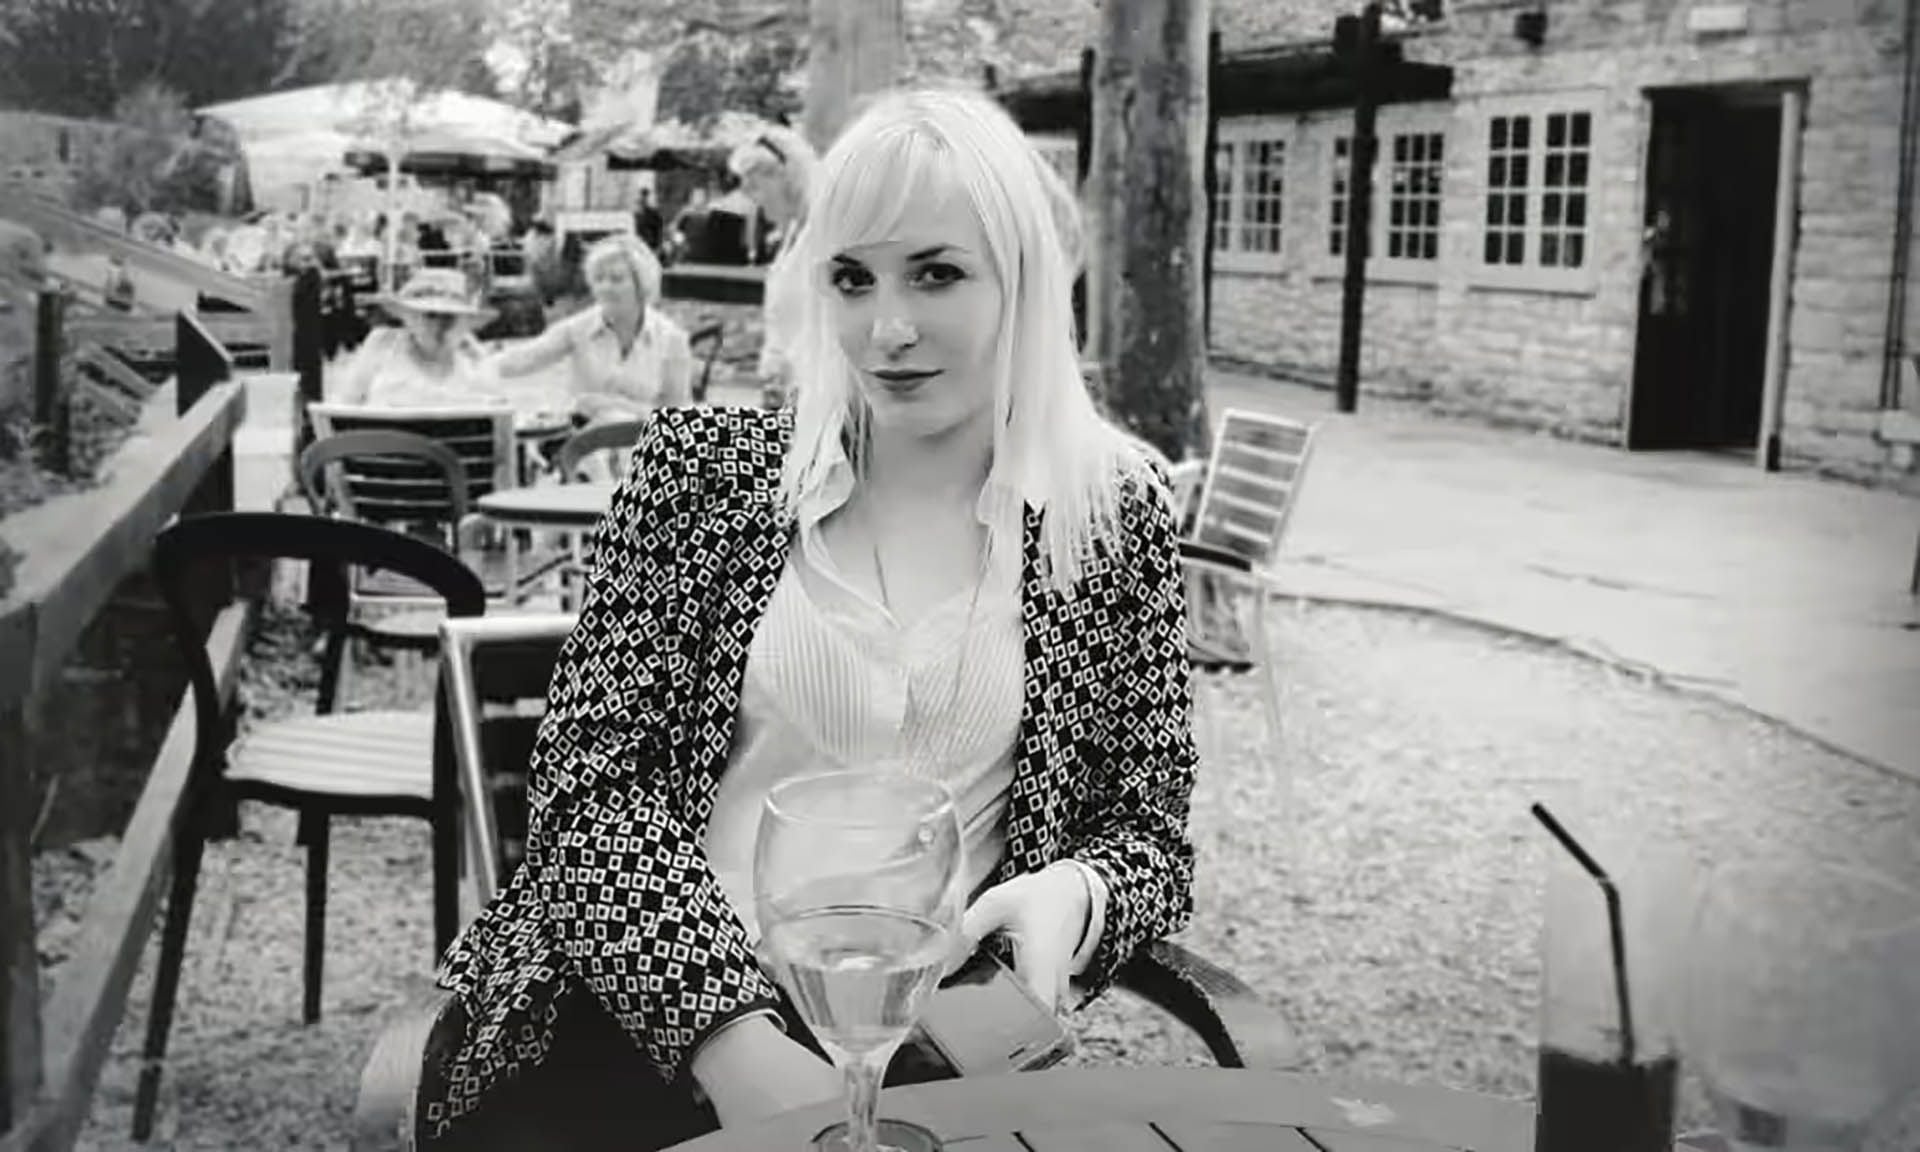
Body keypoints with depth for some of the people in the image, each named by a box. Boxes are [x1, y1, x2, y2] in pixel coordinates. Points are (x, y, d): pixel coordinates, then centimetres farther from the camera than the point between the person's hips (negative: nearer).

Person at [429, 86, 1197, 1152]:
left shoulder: (1115, 513, 4)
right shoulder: (702, 465, 3)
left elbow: (1150, 830, 10)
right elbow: (589, 774, -1)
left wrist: (1074, 894, -13)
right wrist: (732, 1035, -14)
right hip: (650, 1008, 0)